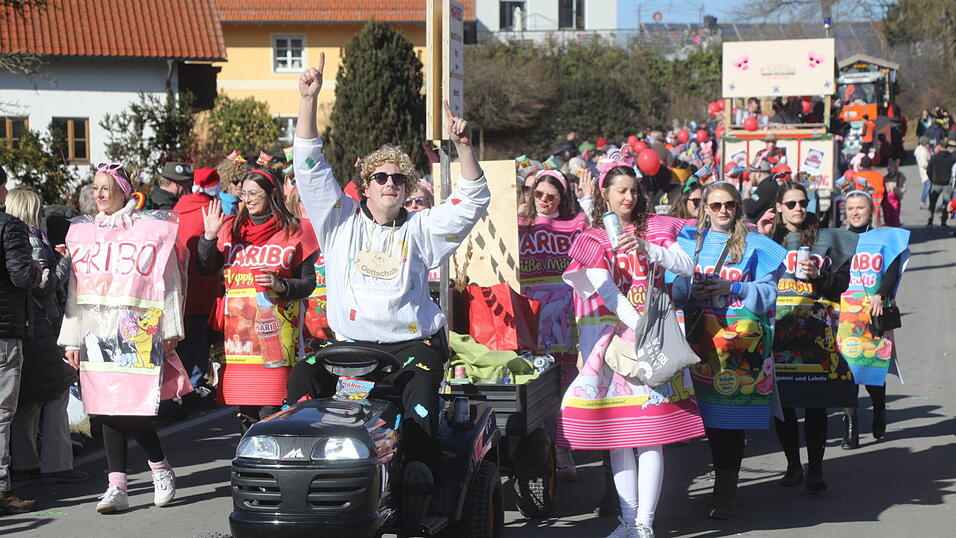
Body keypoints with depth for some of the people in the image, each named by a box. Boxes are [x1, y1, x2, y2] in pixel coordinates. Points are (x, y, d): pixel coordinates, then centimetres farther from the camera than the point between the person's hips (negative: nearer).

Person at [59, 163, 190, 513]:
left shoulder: (150, 228, 3)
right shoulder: (82, 232, 15)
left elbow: (168, 280, 3)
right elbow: (75, 288, 16)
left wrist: (170, 329, 0)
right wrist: (72, 339, 12)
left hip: (137, 328, -4)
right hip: (97, 331, 5)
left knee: (130, 409, -11)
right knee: (105, 409, 1)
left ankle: (161, 468, 13)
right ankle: (117, 486, 4)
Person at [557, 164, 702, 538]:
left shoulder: (655, 228, 12)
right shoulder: (592, 240, 7)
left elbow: (687, 266, 2)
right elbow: (605, 289, -6)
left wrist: (647, 248, -12)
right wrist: (638, 325, -17)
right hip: (612, 334, 1)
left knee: (650, 431, -8)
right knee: (617, 433, 1)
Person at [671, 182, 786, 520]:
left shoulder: (754, 246, 8)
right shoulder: (689, 242, 13)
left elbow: (768, 292, 1)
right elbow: (672, 286, 9)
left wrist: (733, 288, -12)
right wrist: (690, 290, -11)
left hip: (741, 338, -2)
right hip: (702, 336, 2)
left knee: (733, 412, -6)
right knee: (709, 410, 4)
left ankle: (726, 488, -1)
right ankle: (724, 481, 18)